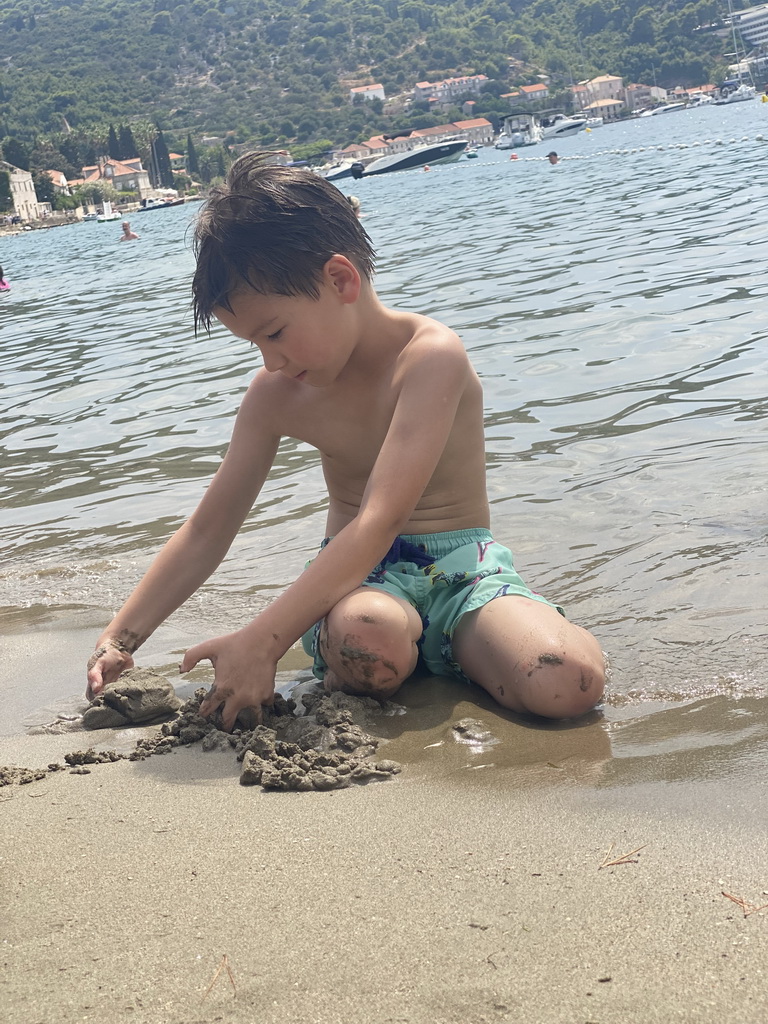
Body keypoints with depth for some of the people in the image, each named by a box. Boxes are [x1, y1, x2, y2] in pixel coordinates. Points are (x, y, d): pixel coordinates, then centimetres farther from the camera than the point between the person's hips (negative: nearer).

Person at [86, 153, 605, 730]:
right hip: (354, 579, 2)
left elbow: (380, 520, -28)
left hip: (459, 570, -1)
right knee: (365, 636, -38)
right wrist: (121, 639, -2)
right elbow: (207, 532, 7)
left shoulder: (430, 357, -18)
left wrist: (262, 641, -35)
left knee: (569, 682, -32)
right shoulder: (276, 395, 1)